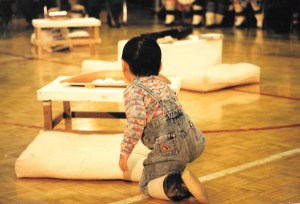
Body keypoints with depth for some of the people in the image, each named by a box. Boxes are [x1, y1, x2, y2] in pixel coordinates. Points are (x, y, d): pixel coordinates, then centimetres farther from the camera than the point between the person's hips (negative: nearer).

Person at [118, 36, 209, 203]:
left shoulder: (133, 90, -5)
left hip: (170, 148, -8)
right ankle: (181, 176, 21)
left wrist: (125, 151, -13)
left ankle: (178, 185, -20)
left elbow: (137, 120, -22)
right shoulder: (162, 83, 19)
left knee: (147, 185, 8)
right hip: (194, 142, 8)